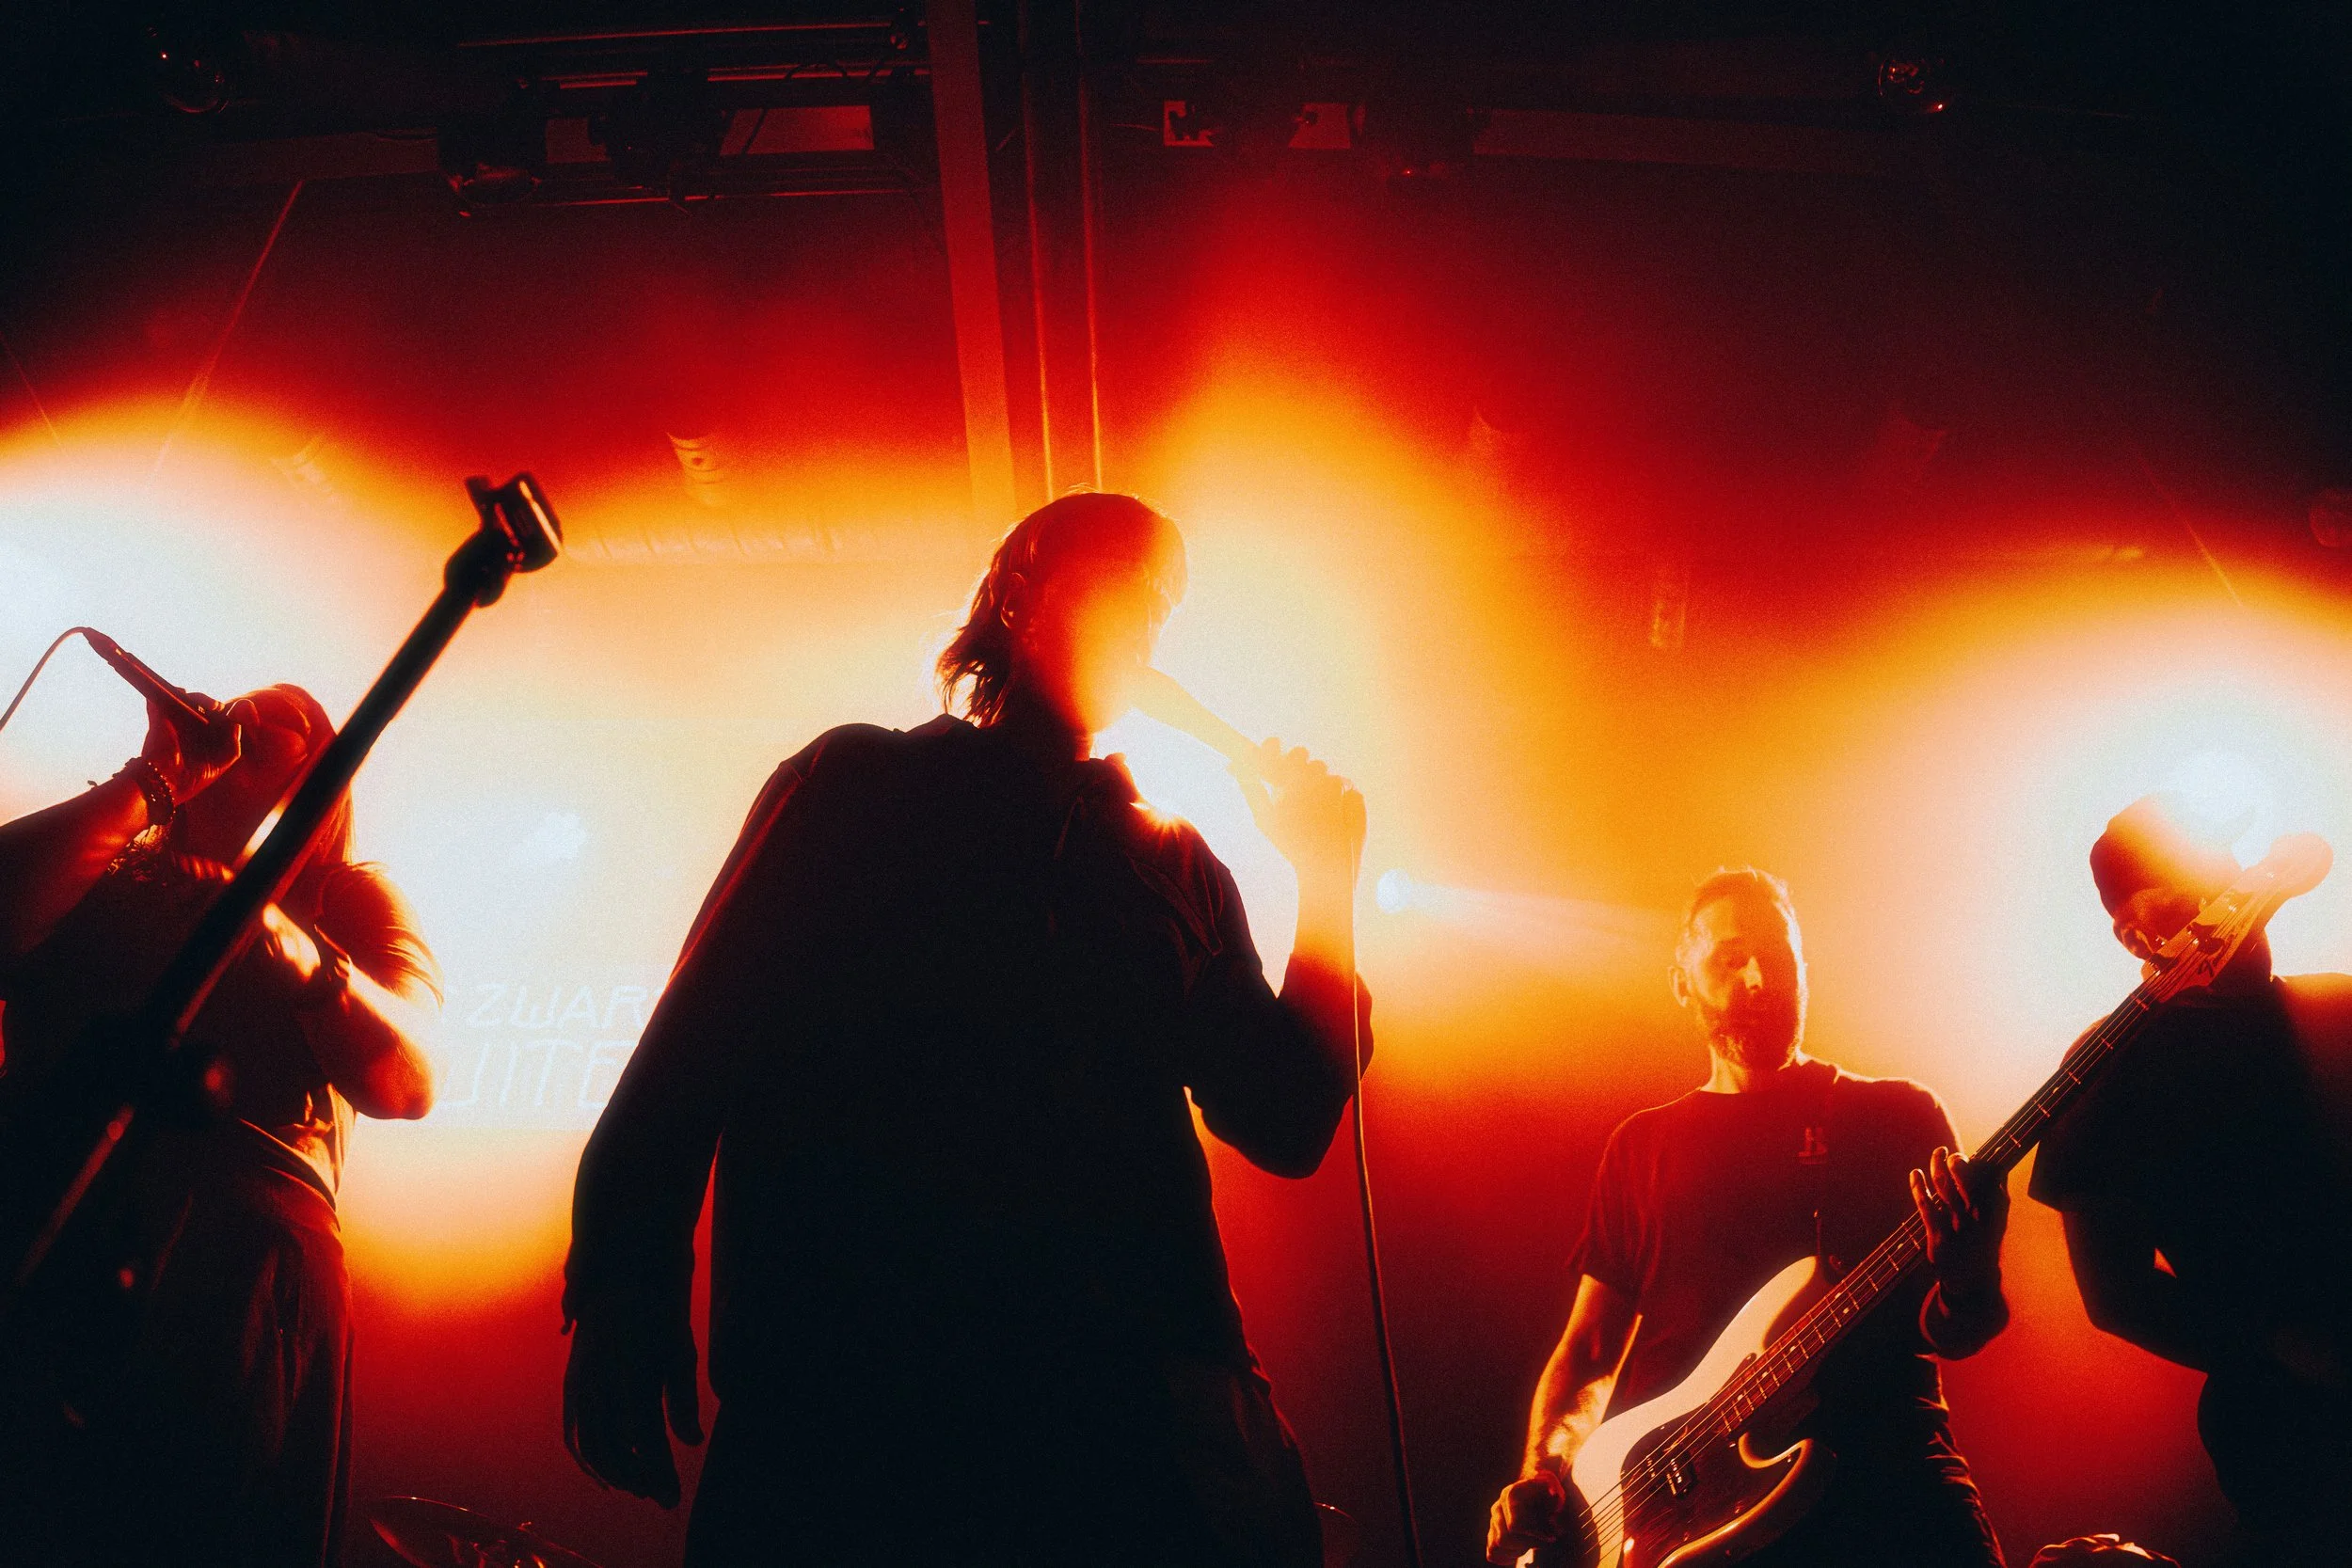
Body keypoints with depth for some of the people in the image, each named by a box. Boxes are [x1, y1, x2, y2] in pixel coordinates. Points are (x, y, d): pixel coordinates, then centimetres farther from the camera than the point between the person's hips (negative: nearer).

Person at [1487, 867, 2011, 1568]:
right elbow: (1589, 1349, 19)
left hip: (1872, 1462, 0)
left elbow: (1946, 1331, 7)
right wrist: (1541, 1472, 1)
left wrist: (1967, 1285, -17)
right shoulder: (1643, 1144, 20)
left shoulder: (1898, 1116, 14)